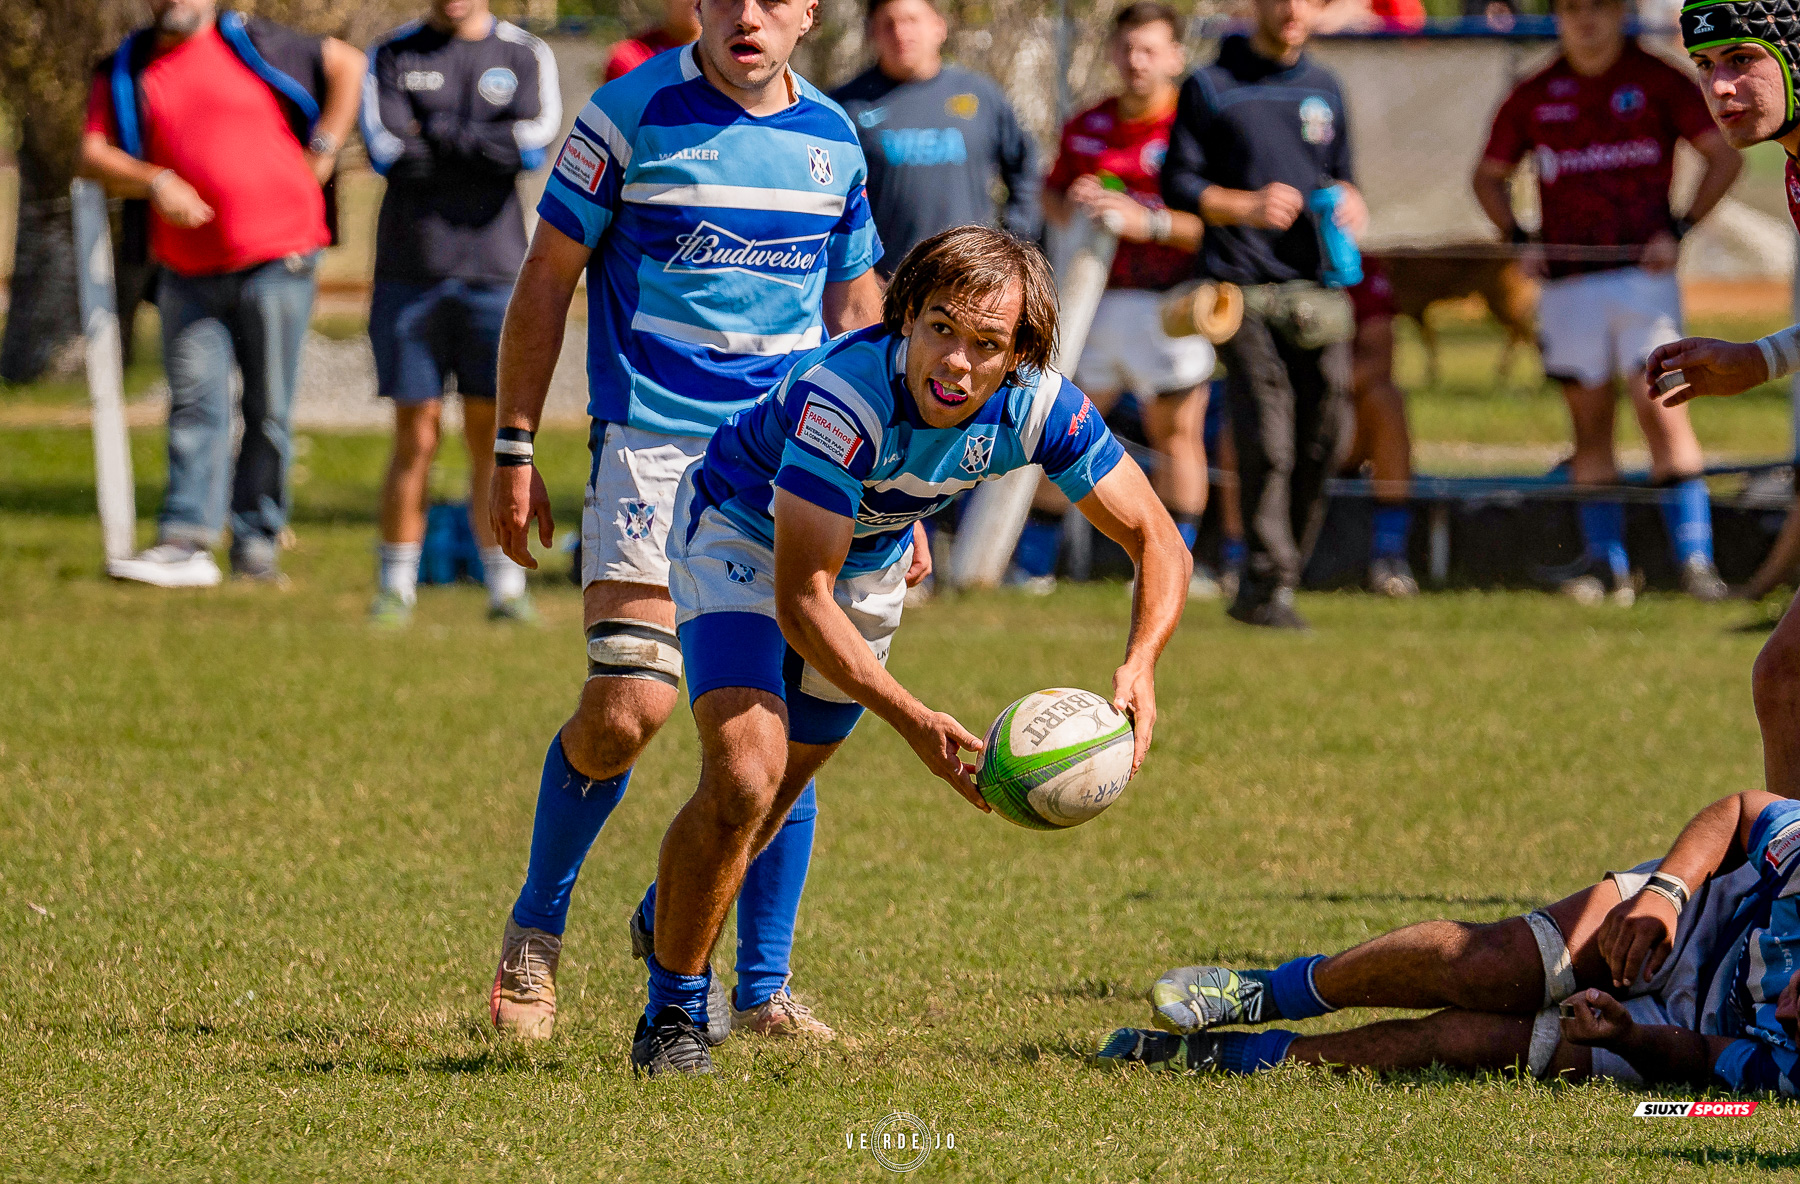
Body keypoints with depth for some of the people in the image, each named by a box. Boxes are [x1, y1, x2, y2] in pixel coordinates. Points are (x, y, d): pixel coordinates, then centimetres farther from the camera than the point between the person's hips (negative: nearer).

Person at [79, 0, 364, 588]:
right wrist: (154, 182, -16)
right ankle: (186, 541, -10)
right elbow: (94, 154, 2)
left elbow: (347, 64, 12)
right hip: (187, 271, 2)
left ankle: (257, 544, 5)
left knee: (268, 412, 0)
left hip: (278, 259, -2)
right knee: (195, 406, -5)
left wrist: (322, 152, 5)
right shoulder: (125, 71, 8)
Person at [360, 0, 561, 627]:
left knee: (493, 435, 1)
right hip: (410, 271, 0)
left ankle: (505, 586, 8)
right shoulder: (393, 55, 6)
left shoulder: (526, 56, 5)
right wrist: (483, 150, -7)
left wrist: (436, 132, -11)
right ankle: (396, 588, 5)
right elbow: (387, 151, -10)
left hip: (494, 274, 0)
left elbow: (534, 143, -13)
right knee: (415, 437, -1)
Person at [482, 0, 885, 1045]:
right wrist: (514, 449, -2)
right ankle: (536, 929, 9)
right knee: (631, 705, -15)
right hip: (651, 448, -4)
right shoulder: (631, 117, -4)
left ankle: (760, 987, 10)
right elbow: (546, 280, 1)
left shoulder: (832, 140, 9)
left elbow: (855, 310, 19)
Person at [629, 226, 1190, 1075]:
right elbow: (800, 600, -38)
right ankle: (672, 1017, -5)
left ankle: (670, 915, 52)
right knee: (745, 774, -24)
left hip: (869, 562, 5)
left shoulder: (1039, 408, -27)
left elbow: (1156, 539, -19)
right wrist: (914, 721, -48)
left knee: (783, 784, 19)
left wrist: (1139, 668, -38)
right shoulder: (844, 396, -41)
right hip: (740, 535, -5)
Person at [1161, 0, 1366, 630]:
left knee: (1322, 443, -1)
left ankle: (1271, 582, 12)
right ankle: (1267, 585, -11)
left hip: (1318, 286, 5)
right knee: (1267, 442, -14)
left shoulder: (1323, 89, 18)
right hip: (1244, 288, -5)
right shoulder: (1210, 87, 4)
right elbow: (1178, 185, 1)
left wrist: (1348, 202, 3)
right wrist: (1247, 206, -15)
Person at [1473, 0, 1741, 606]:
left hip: (1644, 274, -3)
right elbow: (1489, 175, 21)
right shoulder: (1534, 95, 11)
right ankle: (1604, 561, 9)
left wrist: (1678, 230, -6)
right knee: (1589, 421, 4)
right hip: (1567, 280, 3)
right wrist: (1518, 238, 4)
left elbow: (1724, 157, 4)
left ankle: (1694, 557, -13)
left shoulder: (1657, 80, 3)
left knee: (1662, 409, -12)